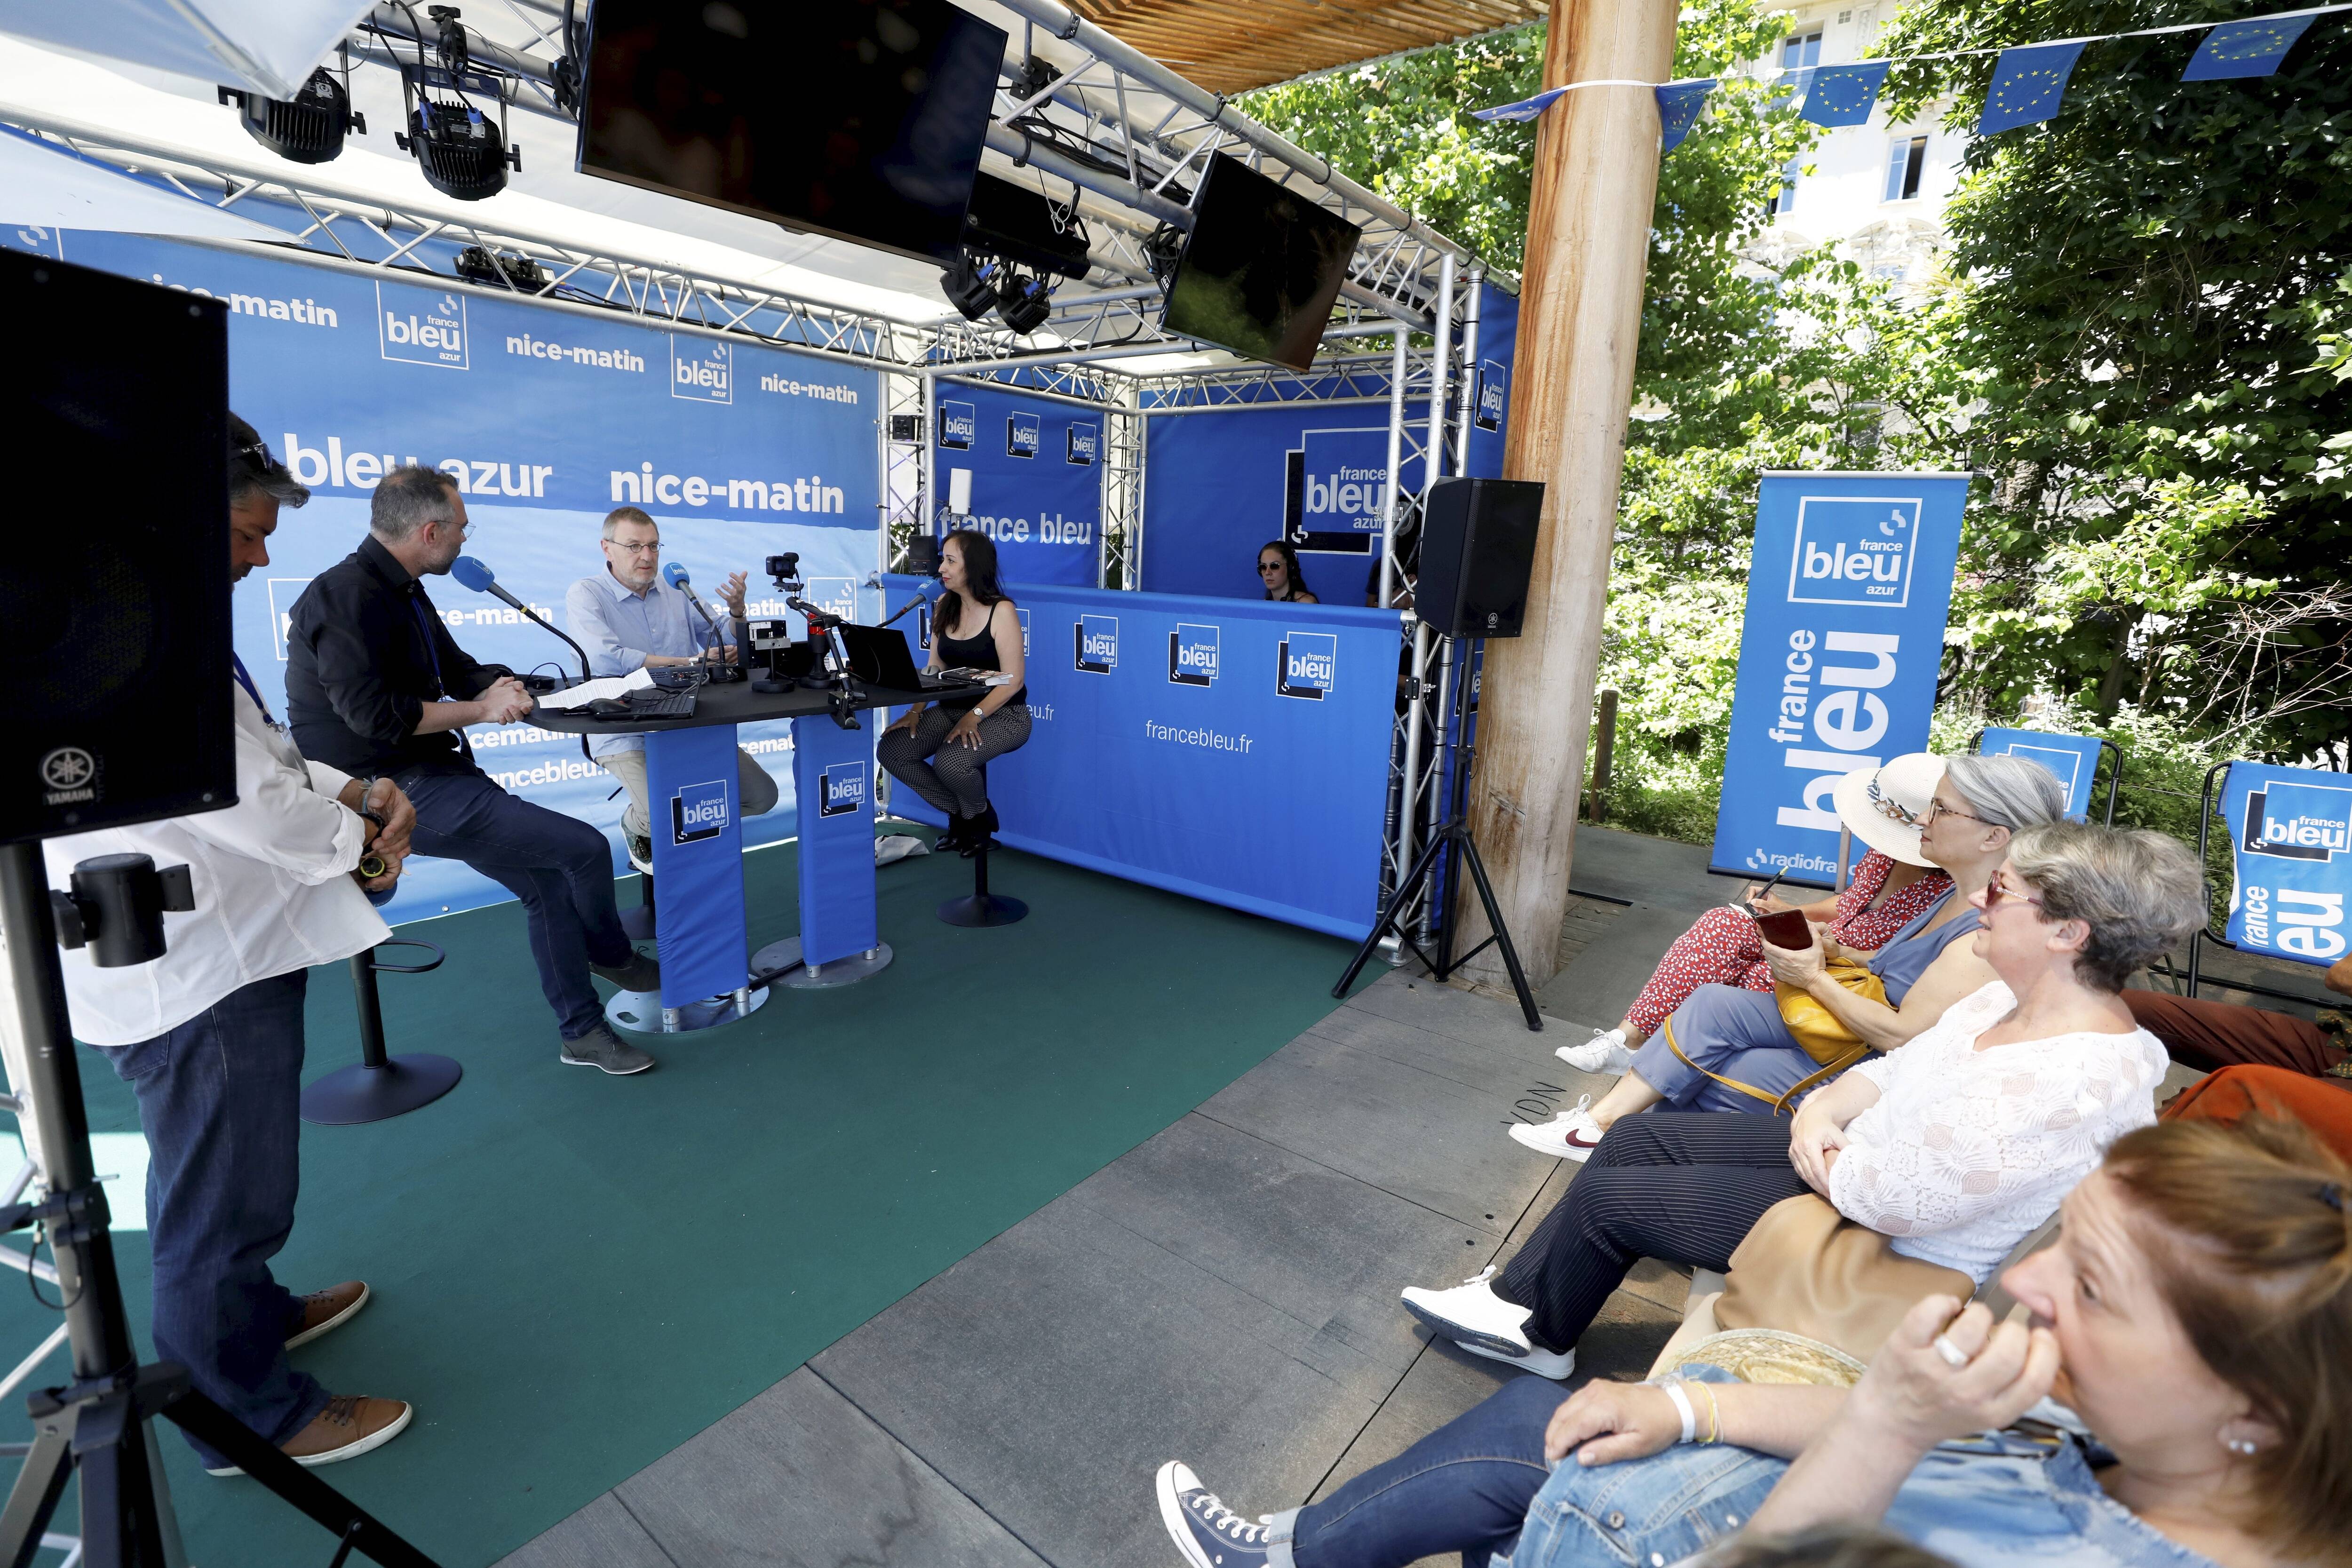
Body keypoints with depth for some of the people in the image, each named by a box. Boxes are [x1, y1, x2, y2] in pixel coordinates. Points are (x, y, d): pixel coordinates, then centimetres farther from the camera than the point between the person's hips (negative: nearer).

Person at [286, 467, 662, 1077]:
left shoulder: (401, 593, 13)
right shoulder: (345, 595, -18)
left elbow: (460, 670, 18)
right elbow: (375, 713, -24)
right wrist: (479, 711, -15)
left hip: (431, 776, 10)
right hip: (392, 792, -10)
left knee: (545, 883, 9)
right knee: (586, 849, -15)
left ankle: (582, 1031, 20)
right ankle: (613, 957, 13)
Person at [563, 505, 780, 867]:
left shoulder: (675, 591, 10)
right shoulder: (586, 596, -6)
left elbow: (728, 647, 15)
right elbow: (604, 660, -25)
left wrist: (736, 610, -7)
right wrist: (691, 662, -20)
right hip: (627, 736, -5)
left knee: (762, 797, -4)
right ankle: (636, 827, 13)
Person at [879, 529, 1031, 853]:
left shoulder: (1002, 611, -13)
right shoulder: (945, 608, 7)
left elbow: (1013, 680, -17)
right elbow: (934, 669, 8)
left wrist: (974, 717, -27)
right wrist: (916, 711, -8)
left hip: (1002, 713, -7)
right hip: (952, 709, 7)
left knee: (950, 761, -32)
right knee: (891, 750, -13)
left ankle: (980, 816, 4)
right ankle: (959, 814, 8)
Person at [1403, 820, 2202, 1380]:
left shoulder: (2076, 1082, -33)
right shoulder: (2014, 995, -4)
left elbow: (1896, 1201, -31)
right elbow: (1901, 1065, 7)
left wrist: (1821, 1156, -12)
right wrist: (1820, 1111, -11)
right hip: (1848, 1152, 9)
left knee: (1605, 1198, -5)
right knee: (1636, 1136, 6)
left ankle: (1541, 1337, 27)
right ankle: (1517, 1302, 20)